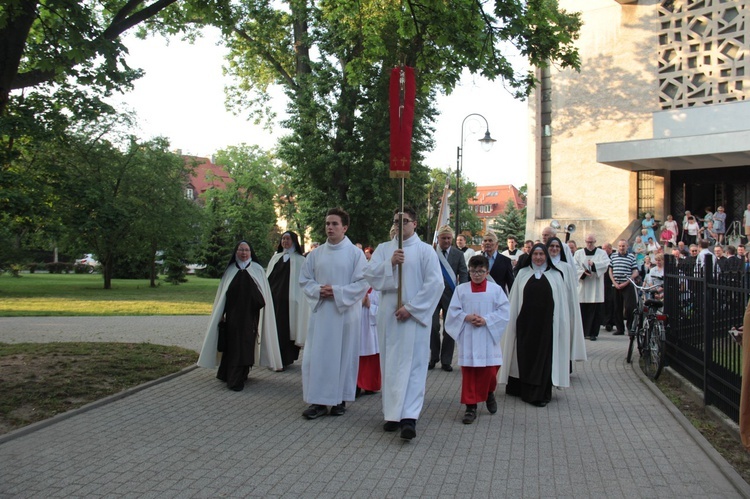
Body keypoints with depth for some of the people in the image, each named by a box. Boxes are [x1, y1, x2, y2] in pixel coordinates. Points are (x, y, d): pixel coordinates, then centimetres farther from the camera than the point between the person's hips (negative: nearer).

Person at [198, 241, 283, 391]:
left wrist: (261, 309, -5)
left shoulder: (257, 270, 4)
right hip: (232, 315, 1)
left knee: (245, 345, -1)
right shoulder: (231, 270, 7)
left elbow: (263, 294, 3)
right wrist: (221, 314, 4)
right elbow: (223, 294, 8)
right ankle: (234, 379, 9)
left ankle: (237, 378, 9)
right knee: (233, 346, 1)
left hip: (250, 315, -1)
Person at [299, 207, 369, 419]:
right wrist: (318, 290, -10)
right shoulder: (316, 254, 9)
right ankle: (318, 401, 8)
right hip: (320, 312, 3)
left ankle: (340, 399, 14)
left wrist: (337, 291, -15)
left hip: (345, 312, -3)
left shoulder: (355, 253, -2)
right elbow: (305, 280, 10)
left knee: (343, 355, 3)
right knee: (317, 355, 1)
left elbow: (362, 283, -7)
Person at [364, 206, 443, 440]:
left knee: (412, 366, -7)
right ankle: (393, 413, 15)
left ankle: (409, 417, -12)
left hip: (414, 316, -4)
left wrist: (411, 308, -12)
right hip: (388, 315, 4)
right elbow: (370, 274, 0)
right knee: (390, 365, 7)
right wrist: (390, 263, -15)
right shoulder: (383, 248, 11)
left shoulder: (425, 250, 0)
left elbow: (435, 283, -8)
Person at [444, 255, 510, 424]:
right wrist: (466, 317, -15)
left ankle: (489, 394, 35)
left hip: (488, 337, 0)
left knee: (489, 371, 4)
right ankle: (471, 407, 9)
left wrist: (486, 320, -14)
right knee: (468, 372, 0)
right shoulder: (461, 290, 3)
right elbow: (453, 312, 2)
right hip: (468, 339, 0)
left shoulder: (495, 289, 2)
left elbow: (504, 311, -3)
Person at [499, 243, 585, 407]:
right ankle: (524, 389, 18)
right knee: (525, 355, 6)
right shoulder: (523, 274, 6)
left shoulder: (555, 275, 5)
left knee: (543, 357, 2)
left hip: (546, 323, -1)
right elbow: (515, 300, 7)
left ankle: (541, 394, 10)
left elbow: (561, 302, 4)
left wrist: (561, 324, -2)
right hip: (525, 322, 1)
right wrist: (513, 320, 1)